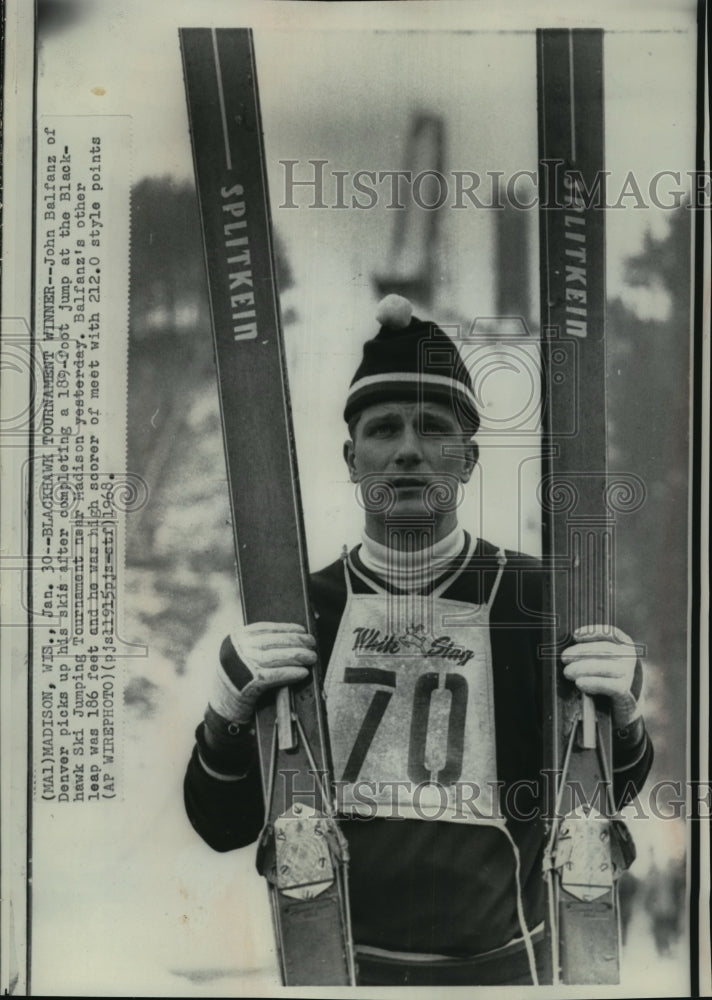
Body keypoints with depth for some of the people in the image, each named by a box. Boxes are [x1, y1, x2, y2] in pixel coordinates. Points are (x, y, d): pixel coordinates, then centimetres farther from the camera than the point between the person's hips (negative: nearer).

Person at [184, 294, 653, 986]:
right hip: (337, 959, 1)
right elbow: (223, 827, -3)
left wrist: (620, 720, -18)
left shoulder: (540, 597, -10)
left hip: (496, 961, 0)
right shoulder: (299, 607, -7)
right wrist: (229, 715, -22)